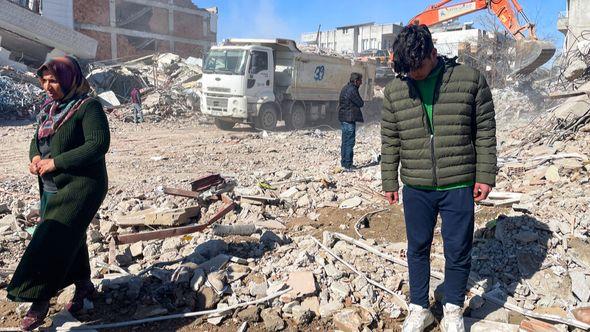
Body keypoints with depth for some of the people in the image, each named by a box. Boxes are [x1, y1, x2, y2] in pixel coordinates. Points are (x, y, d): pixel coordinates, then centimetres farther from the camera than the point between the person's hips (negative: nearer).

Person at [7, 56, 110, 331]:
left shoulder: (88, 106, -13)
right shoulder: (50, 108, 11)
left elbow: (99, 144, -22)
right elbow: (37, 139, 20)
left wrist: (56, 162, -22)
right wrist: (35, 157, -5)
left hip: (81, 186, -8)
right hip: (52, 188, 8)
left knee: (52, 242, -8)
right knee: (70, 237, 16)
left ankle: (40, 299, 4)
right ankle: (84, 285, 34)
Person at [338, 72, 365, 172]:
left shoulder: (346, 88, 16)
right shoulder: (352, 90, -17)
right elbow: (361, 103, -13)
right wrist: (362, 103, 7)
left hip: (343, 118, 10)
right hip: (349, 119, -10)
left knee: (345, 142, 17)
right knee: (349, 142, -7)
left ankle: (344, 163, 25)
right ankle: (347, 165, -6)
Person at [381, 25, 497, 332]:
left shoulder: (470, 80, -4)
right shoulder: (394, 90, 1)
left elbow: (485, 132, 0)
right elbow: (390, 141, 7)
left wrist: (485, 176, -2)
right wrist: (389, 182, 8)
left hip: (458, 186, -1)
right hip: (415, 188, 2)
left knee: (458, 251, 9)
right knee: (417, 249, 12)